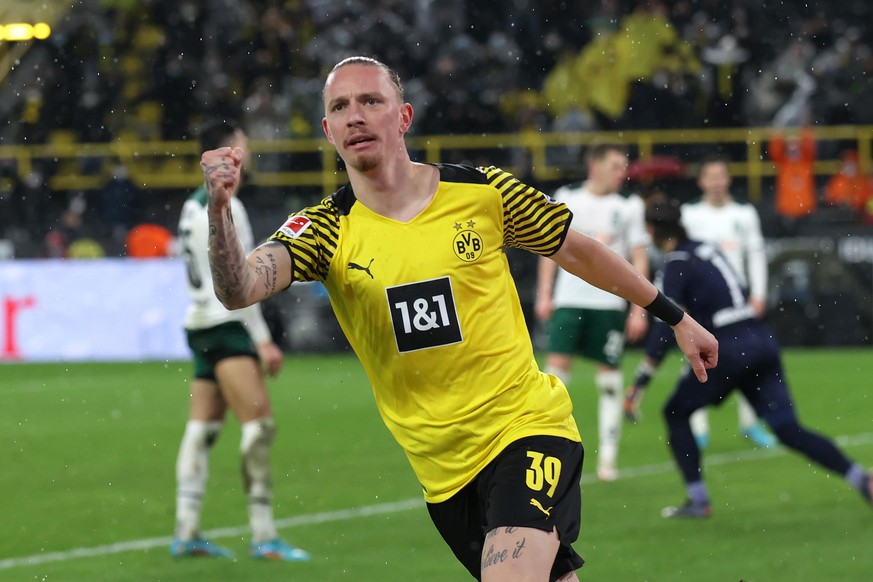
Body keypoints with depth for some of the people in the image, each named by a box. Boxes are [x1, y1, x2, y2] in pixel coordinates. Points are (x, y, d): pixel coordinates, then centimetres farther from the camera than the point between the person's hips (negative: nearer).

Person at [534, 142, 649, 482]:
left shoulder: (628, 206, 4)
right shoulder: (567, 199, 5)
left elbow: (639, 259, 4)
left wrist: (639, 309, -2)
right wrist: (544, 295, 5)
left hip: (610, 303, 0)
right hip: (569, 299, 0)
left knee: (610, 377, 0)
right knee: (557, 366, -8)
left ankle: (607, 457, 6)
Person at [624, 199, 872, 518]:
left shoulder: (675, 266, -5)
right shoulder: (708, 250, 18)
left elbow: (665, 328, -13)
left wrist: (640, 383, -12)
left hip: (729, 351, -7)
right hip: (763, 342, 7)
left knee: (675, 412, 12)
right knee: (788, 430, 5)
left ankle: (698, 501, 9)